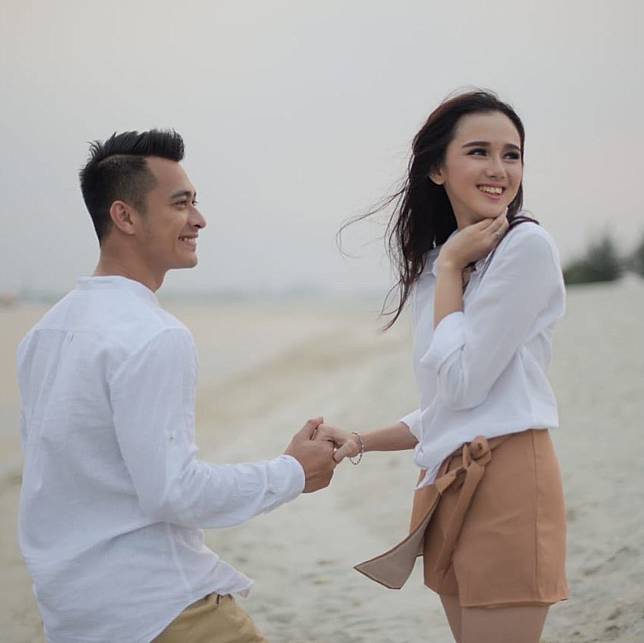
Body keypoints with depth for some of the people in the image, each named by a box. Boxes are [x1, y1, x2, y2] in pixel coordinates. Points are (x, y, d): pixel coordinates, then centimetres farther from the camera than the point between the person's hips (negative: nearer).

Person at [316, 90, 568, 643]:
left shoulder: (527, 245, -10)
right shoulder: (434, 262, 13)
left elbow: (464, 382, -15)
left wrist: (451, 268, -8)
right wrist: (361, 442, 8)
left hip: (506, 478, -8)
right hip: (450, 484, 8)